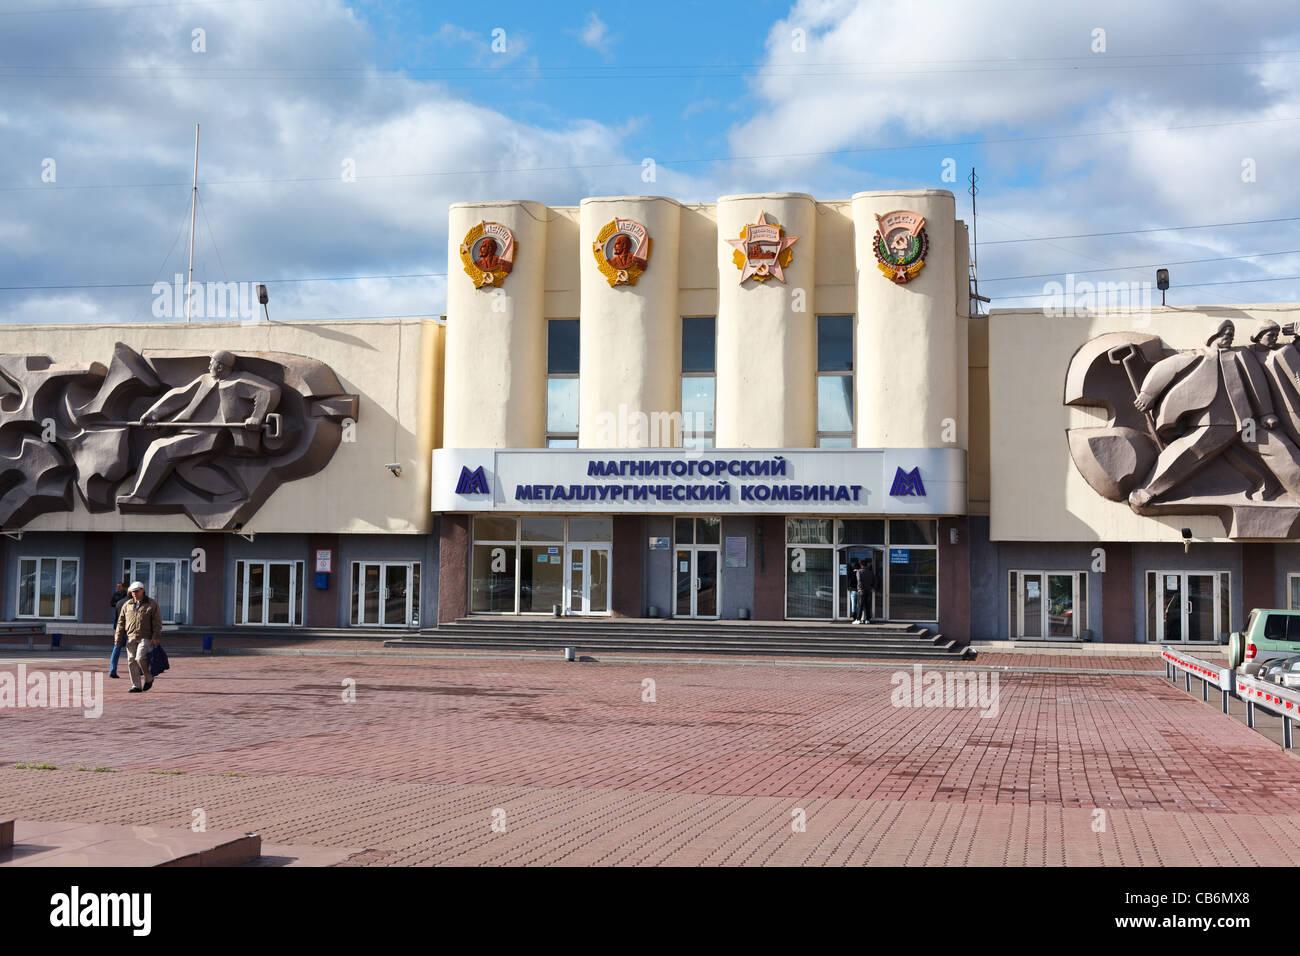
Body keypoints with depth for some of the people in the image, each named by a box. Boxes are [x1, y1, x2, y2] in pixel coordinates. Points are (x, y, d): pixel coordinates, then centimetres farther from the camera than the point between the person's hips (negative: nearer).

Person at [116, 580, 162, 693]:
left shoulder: (152, 604, 3)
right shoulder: (127, 605, 14)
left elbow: (157, 622, -2)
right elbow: (121, 621, 14)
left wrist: (156, 637, -11)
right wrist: (118, 637, 7)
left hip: (145, 637, -4)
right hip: (131, 638, 5)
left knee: (140, 658, -18)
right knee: (132, 661, 1)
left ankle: (149, 678, 4)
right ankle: (136, 686, 7)